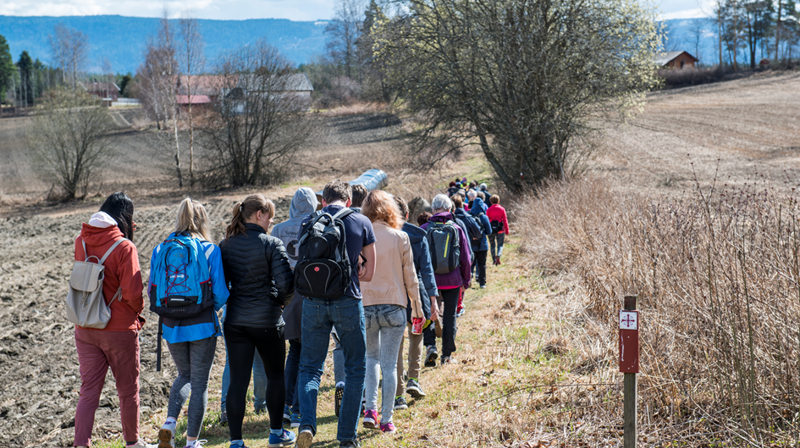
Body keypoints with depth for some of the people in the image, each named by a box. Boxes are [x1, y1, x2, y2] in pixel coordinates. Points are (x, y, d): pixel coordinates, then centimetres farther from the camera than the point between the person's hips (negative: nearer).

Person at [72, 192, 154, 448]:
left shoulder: (81, 242, 1)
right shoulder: (124, 247, -16)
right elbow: (131, 292, -21)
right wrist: (138, 311, 2)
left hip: (85, 329, 4)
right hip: (119, 330, -4)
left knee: (89, 391, 7)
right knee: (128, 389, 14)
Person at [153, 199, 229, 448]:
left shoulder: (160, 250, 1)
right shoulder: (210, 251, -8)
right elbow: (220, 294, -9)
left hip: (171, 326, 3)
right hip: (202, 326, -3)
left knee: (184, 375, 24)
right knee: (200, 383, 9)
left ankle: (169, 423, 4)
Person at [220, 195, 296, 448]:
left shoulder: (226, 245, 3)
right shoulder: (271, 244, -11)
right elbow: (286, 283, -15)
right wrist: (282, 303, 4)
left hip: (235, 321, 4)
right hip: (267, 321, -3)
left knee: (237, 381, 4)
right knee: (275, 375, 16)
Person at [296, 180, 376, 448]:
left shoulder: (308, 222, 5)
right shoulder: (362, 223, 1)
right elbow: (368, 274, 5)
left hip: (314, 302, 1)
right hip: (348, 302, -1)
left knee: (310, 367, 11)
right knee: (355, 369, 11)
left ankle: (307, 423, -11)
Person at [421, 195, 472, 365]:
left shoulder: (424, 229, -4)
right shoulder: (457, 229, -1)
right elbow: (466, 259, 2)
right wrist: (466, 280, 13)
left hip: (430, 279, 0)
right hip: (452, 281, 1)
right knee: (450, 316, 9)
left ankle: (430, 345, -6)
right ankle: (447, 354, 14)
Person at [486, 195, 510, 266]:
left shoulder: (489, 210, 0)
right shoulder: (502, 209, 0)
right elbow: (505, 220, 1)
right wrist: (507, 231, 6)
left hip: (491, 230, 1)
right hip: (500, 230, -1)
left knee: (492, 245, 14)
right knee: (500, 245, 6)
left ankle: (494, 260, 15)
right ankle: (498, 255, -23)